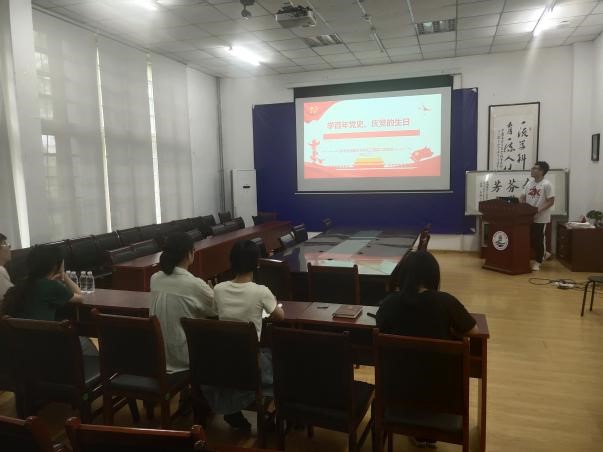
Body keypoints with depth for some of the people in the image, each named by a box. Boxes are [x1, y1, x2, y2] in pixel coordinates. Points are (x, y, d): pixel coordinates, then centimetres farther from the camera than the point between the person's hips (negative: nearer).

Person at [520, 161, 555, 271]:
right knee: (530, 239, 12)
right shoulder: (529, 183, 8)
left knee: (538, 239, 1)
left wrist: (539, 210, -24)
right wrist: (521, 199, -6)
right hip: (529, 217, 7)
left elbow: (551, 201, -15)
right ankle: (543, 254, 33)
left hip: (541, 218, -7)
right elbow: (524, 197, 17)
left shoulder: (547, 184, -13)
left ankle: (537, 261, 14)